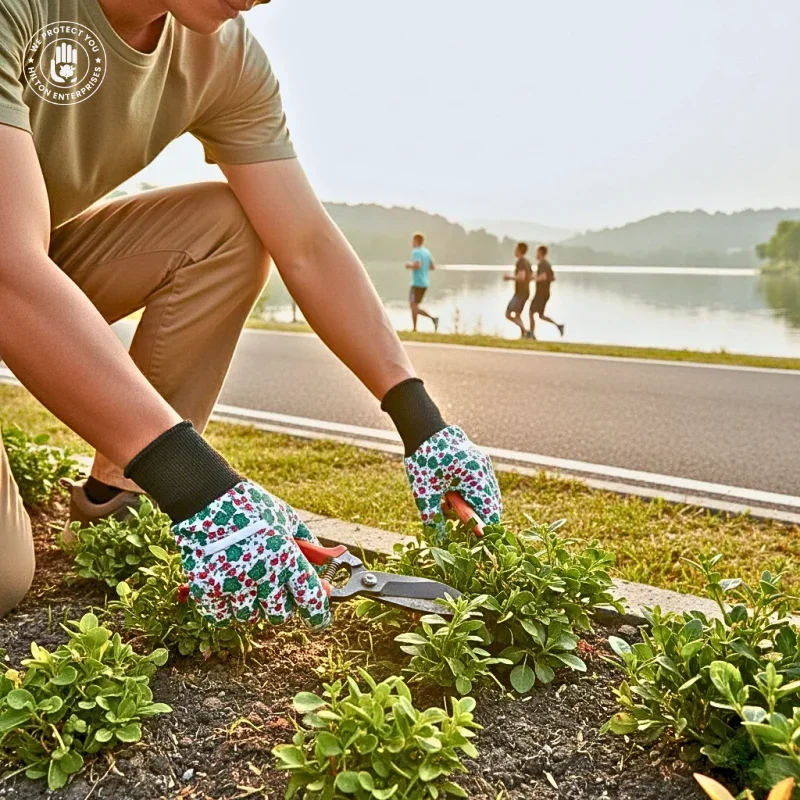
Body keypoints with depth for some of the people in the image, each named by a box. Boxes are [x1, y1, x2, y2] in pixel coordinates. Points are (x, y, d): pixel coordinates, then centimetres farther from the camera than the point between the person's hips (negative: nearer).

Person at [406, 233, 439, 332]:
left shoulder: (416, 252, -12)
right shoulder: (427, 252, 12)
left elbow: (417, 265, -26)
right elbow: (433, 267, 15)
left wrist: (409, 266, -8)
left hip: (417, 284, -9)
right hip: (425, 283, 9)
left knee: (415, 308, -6)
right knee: (413, 305, 14)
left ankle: (433, 318, -16)